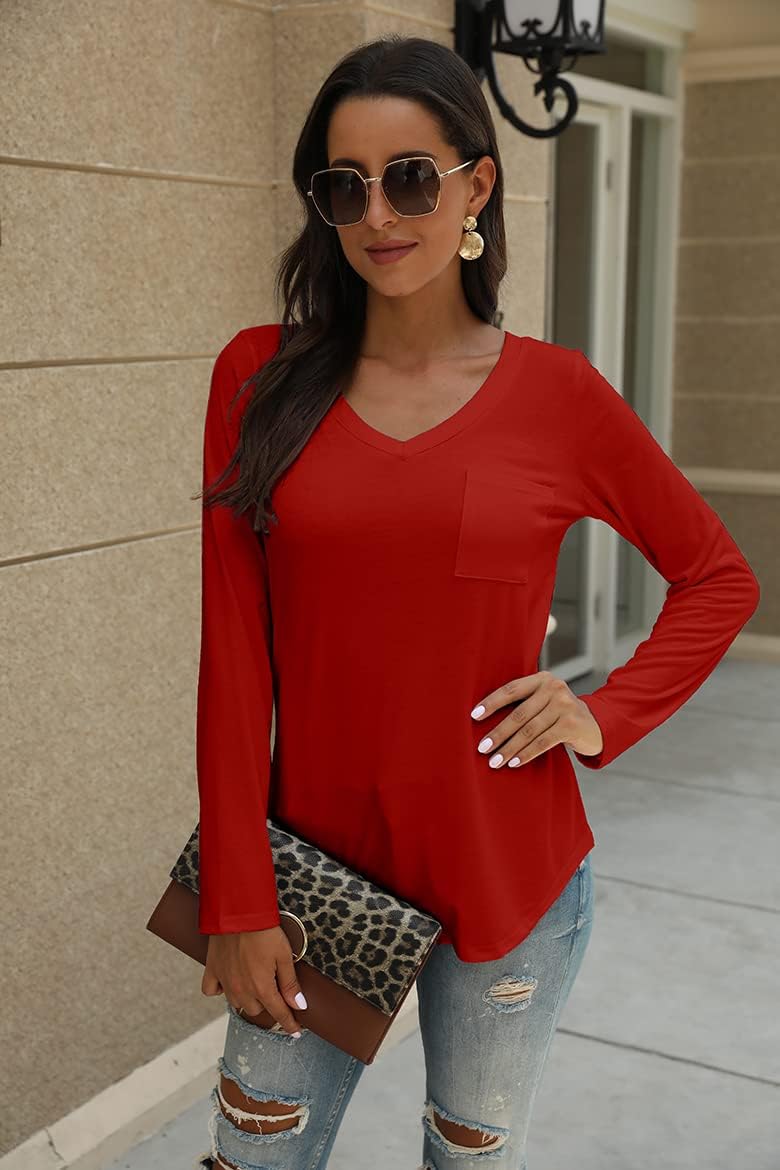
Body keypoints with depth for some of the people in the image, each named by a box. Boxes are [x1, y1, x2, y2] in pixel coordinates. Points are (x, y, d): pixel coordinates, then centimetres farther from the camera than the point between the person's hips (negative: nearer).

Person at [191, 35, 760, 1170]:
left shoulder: (557, 392, -6)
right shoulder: (261, 377, -3)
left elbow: (719, 577, 7)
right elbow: (233, 650, -5)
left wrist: (606, 714, -7)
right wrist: (238, 901, -7)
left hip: (506, 875, 0)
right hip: (315, 863, 1)